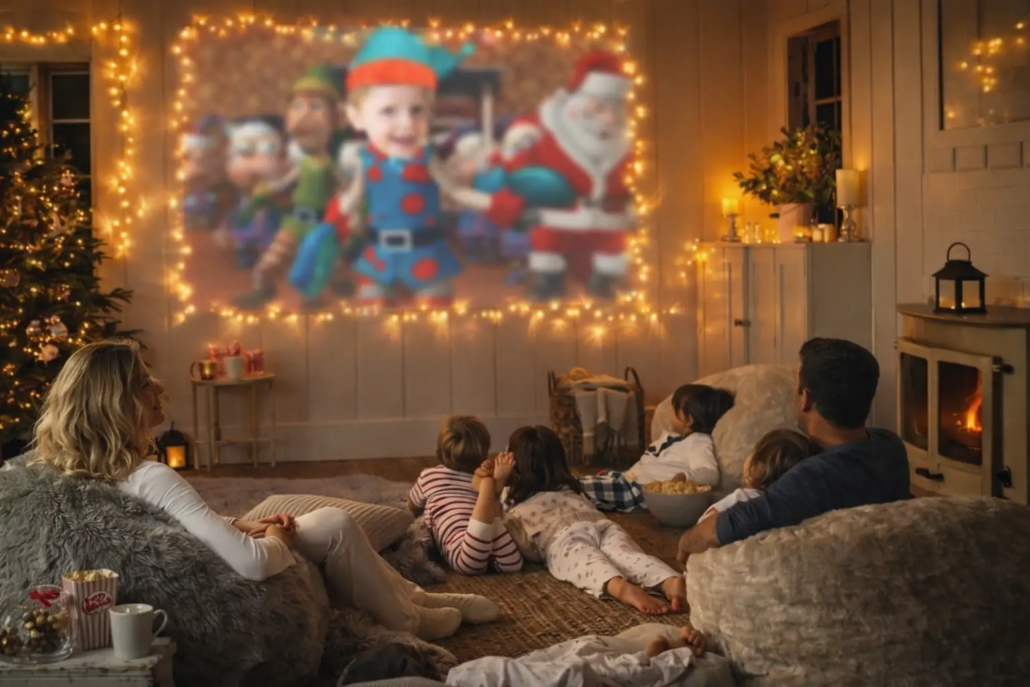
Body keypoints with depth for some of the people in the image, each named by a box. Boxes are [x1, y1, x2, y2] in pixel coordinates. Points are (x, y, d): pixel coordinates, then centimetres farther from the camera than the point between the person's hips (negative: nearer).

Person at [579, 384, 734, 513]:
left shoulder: (698, 443, -14)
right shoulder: (671, 436, 19)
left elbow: (710, 473, -31)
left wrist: (685, 476, -48)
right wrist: (628, 473, 25)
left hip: (644, 489, -11)